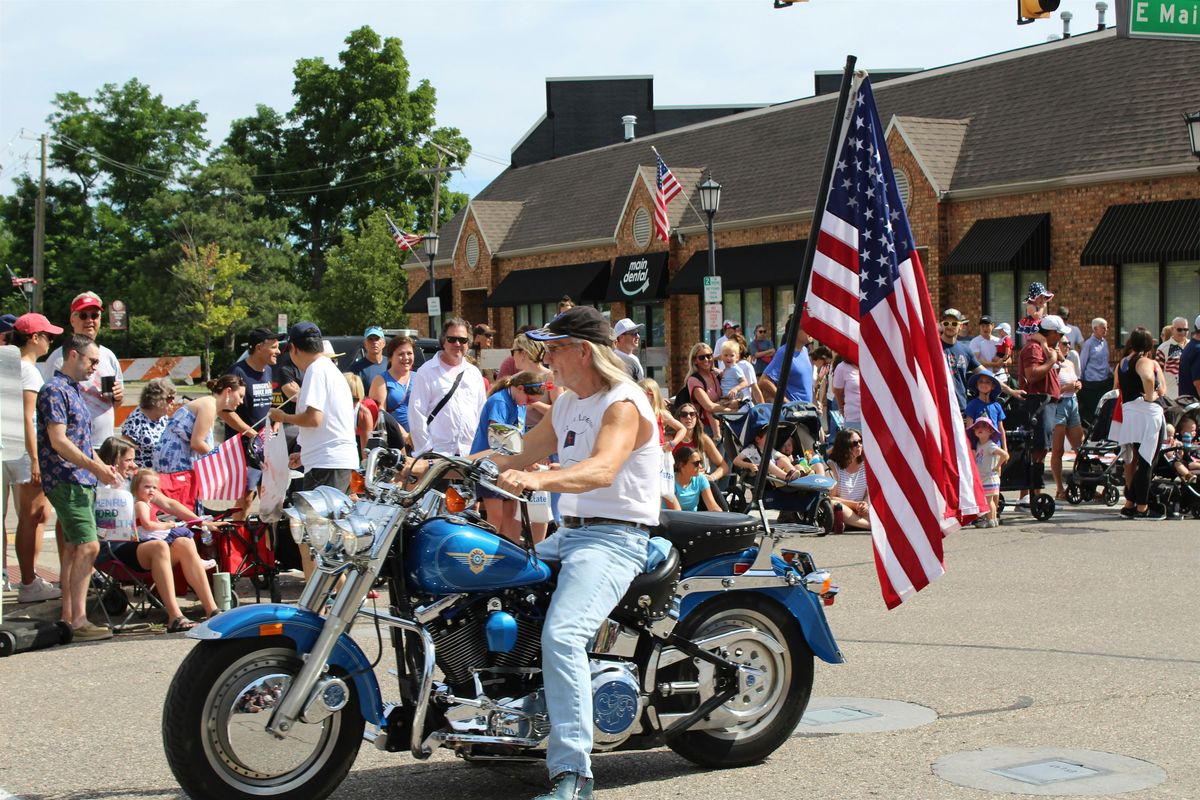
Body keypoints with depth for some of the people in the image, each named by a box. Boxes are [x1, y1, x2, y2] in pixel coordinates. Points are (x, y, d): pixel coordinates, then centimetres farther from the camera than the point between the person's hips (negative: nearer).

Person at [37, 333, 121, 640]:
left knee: (74, 547, 10)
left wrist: (101, 466, 16)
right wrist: (94, 467, -22)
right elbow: (58, 441, -19)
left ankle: (68, 616, 13)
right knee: (88, 546, -15)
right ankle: (78, 620, -16)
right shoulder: (54, 390, -11)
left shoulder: (75, 391, 19)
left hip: (82, 482, 10)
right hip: (65, 481, -10)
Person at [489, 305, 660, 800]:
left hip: (615, 537, -10)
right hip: (568, 535, 10)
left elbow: (602, 469, -30)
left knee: (561, 636, -29)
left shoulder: (623, 403, -12)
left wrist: (536, 480, -46)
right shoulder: (567, 404, 18)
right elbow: (523, 456, 20)